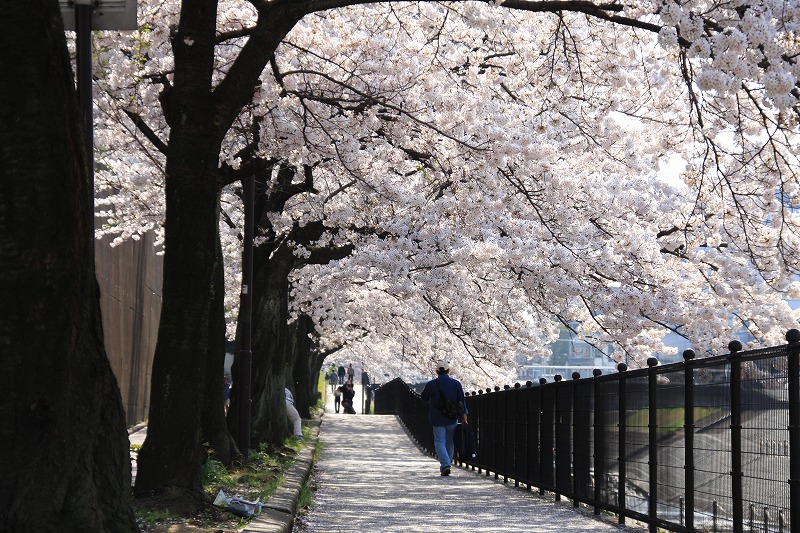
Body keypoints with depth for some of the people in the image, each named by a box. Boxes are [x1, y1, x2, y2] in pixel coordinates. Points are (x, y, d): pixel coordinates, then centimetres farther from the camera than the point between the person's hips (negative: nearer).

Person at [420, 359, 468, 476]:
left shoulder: (431, 384, -7)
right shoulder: (456, 384, -2)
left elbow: (424, 398, 8)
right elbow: (462, 402, -2)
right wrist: (464, 418, 1)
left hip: (438, 420, -2)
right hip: (452, 420, 2)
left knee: (439, 442, -1)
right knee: (450, 442, 16)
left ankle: (445, 465, -19)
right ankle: (446, 464, 26)